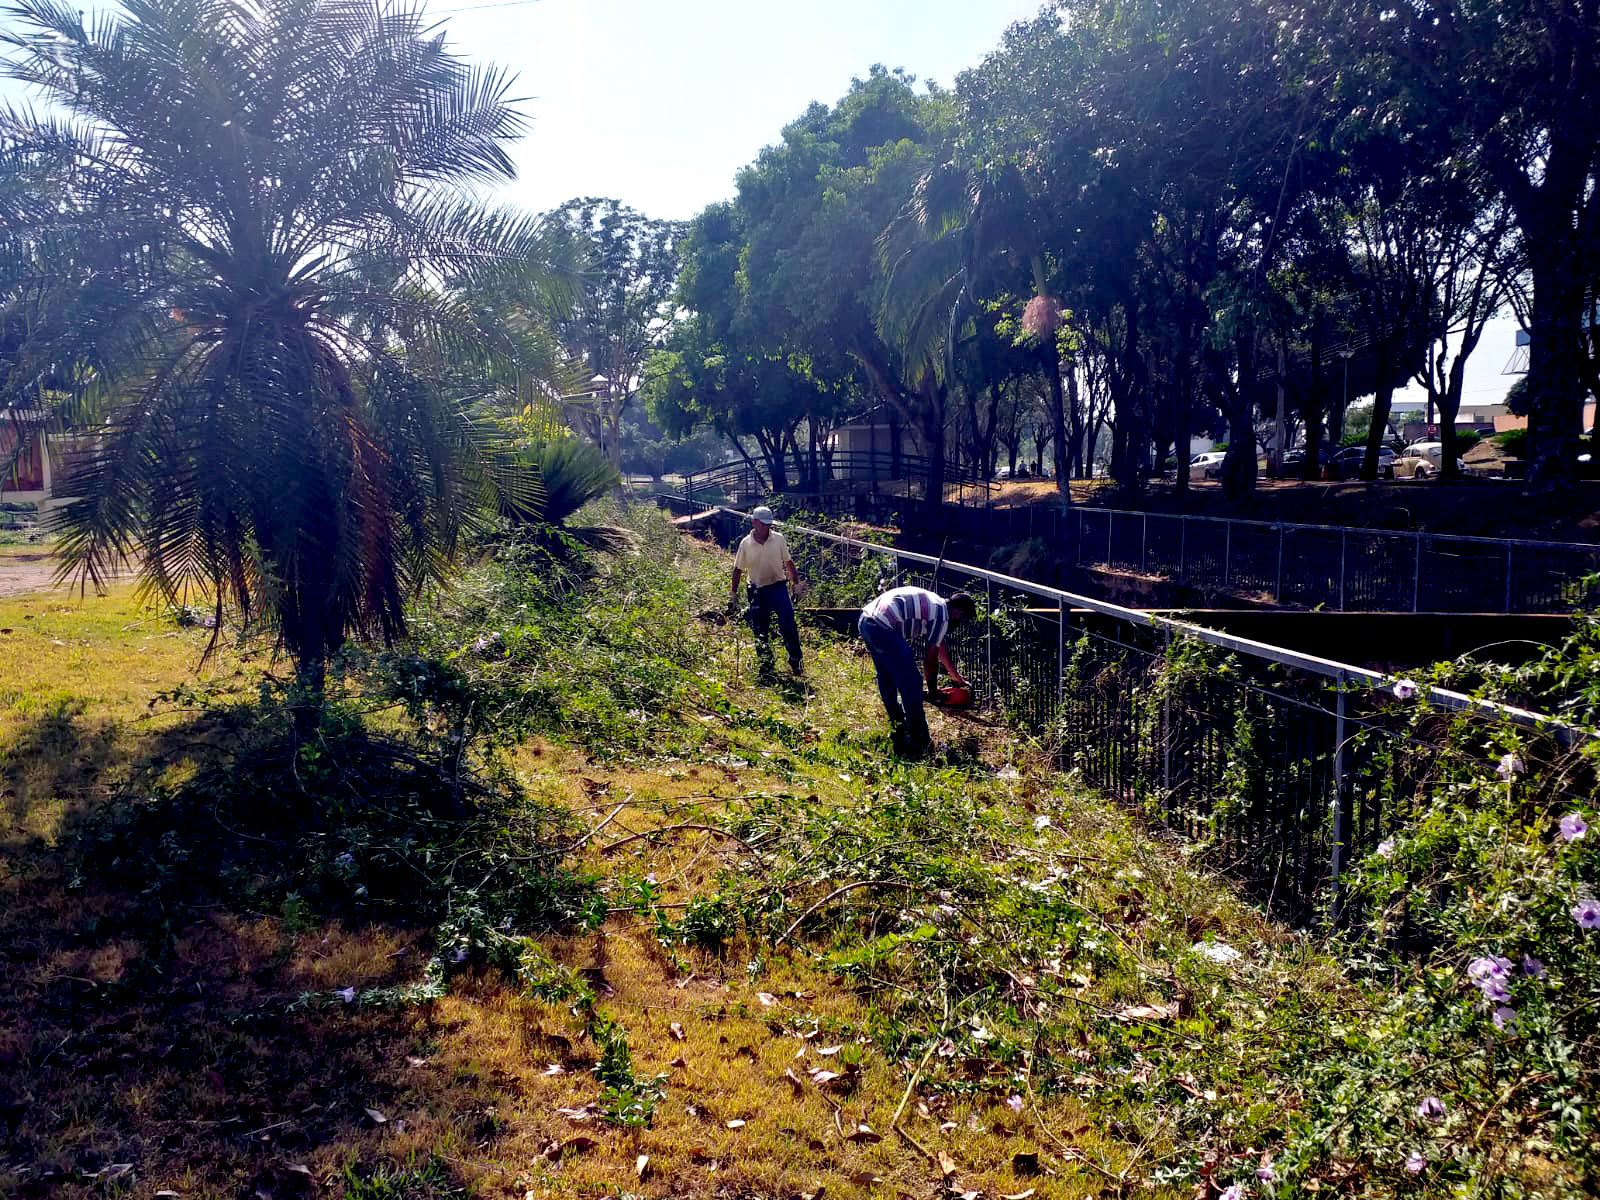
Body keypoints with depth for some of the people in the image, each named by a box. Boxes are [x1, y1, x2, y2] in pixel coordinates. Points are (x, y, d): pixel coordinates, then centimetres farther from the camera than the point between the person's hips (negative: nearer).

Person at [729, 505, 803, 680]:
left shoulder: (779, 539, 1)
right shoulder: (745, 544, -1)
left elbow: (788, 562, 10)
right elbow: (738, 569, 7)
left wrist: (796, 582, 5)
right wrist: (733, 594, 6)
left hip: (778, 586, 0)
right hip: (757, 591, 0)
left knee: (788, 625, -10)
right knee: (760, 631, 4)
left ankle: (796, 662, 1)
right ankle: (766, 668, 15)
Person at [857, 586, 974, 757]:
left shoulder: (934, 605, 26)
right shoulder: (942, 617, -1)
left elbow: (940, 648, 40)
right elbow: (930, 660, 3)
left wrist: (956, 677, 50)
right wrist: (932, 692, 18)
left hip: (865, 621, 10)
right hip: (884, 628, -10)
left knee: (887, 681, 24)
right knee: (911, 684, -2)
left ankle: (899, 729, 37)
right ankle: (919, 741, 4)